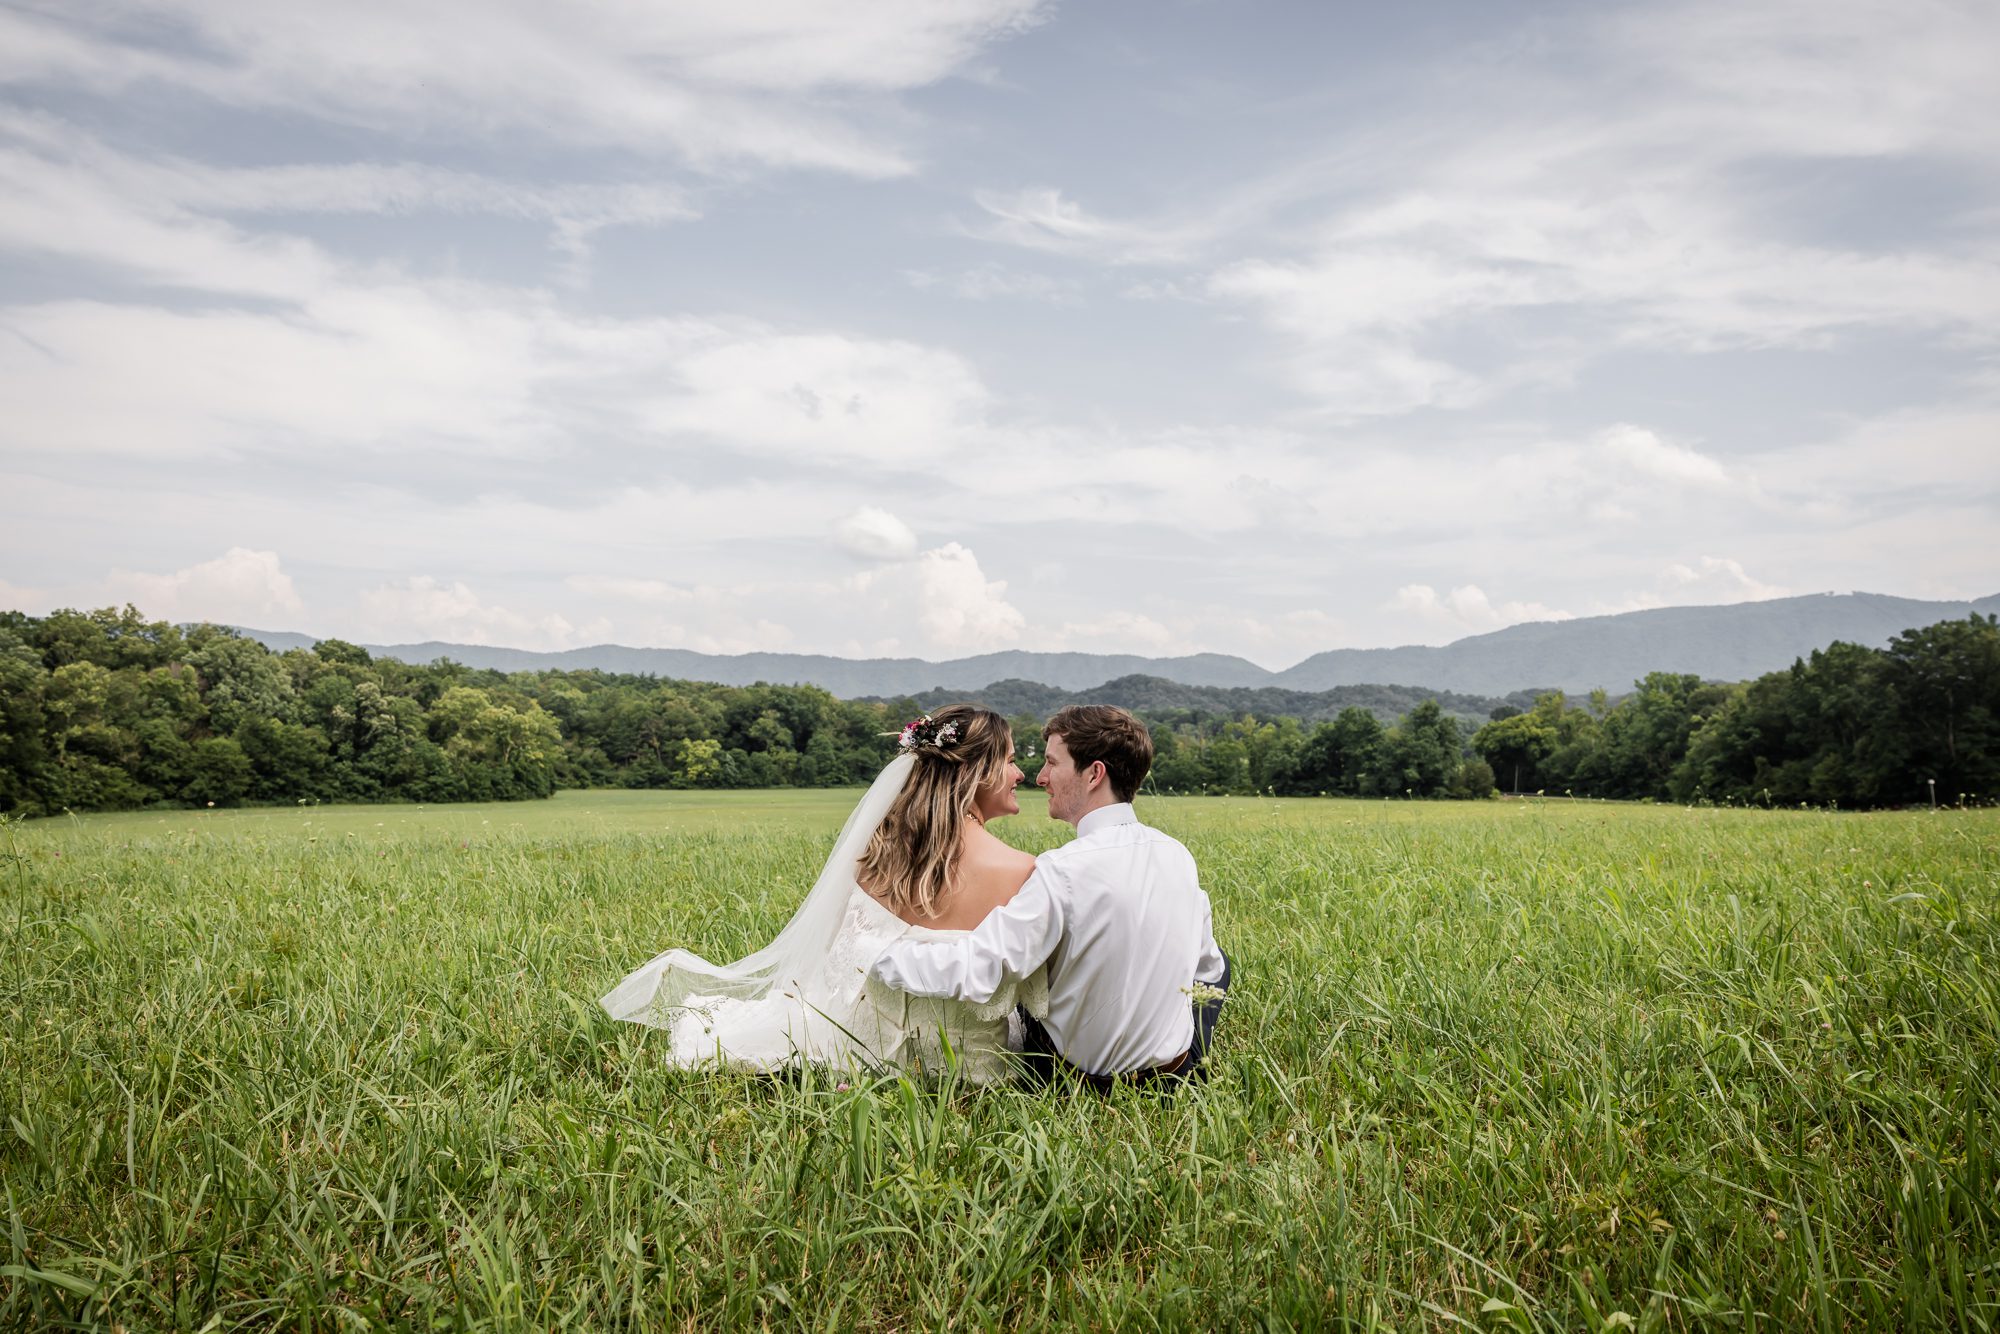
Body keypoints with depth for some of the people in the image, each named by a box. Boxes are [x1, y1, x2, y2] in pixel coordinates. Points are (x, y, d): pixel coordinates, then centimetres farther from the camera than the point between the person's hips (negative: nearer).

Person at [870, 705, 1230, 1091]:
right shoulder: (1179, 856, -8)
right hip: (1174, 1077, 4)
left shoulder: (1062, 871, -27)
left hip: (1079, 1078, -3)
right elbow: (1204, 964, 7)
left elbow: (974, 972, -32)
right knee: (1215, 961, 32)